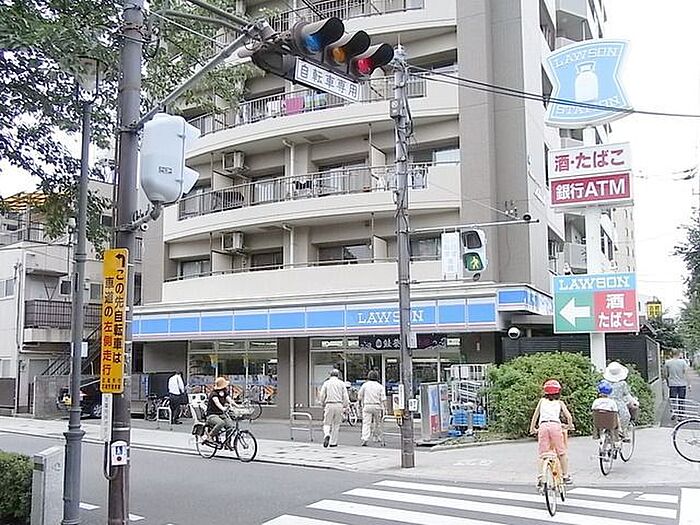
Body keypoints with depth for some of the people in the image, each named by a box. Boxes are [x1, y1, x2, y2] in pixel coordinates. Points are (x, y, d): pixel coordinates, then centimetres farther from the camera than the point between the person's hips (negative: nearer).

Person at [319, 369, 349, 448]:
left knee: (327, 424, 6)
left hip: (329, 405, -1)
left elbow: (322, 395, 4)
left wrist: (323, 404, 18)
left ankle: (327, 435, -24)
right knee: (336, 424, 10)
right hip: (339, 405, 1)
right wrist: (345, 406, 12)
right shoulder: (341, 383, 6)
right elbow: (345, 396, 2)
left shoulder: (326, 383, 4)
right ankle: (333, 442, 12)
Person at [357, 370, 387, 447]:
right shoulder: (380, 386, 3)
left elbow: (359, 396, 8)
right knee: (378, 424, 14)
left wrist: (360, 403, 26)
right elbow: (383, 399, -2)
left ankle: (364, 440, -17)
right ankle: (380, 439, 22)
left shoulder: (365, 385, 2)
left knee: (366, 423, -4)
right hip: (377, 406, 1)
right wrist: (382, 410, -1)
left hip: (367, 406, -1)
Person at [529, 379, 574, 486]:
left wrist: (532, 428, 31)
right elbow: (569, 416, 8)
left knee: (542, 455, 2)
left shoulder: (542, 400, 22)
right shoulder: (560, 402, 20)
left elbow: (535, 415, 21)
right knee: (561, 453, 13)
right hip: (556, 425, -1)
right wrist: (570, 425, 27)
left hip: (543, 426, 1)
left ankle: (540, 477, -11)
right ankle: (565, 476, 17)